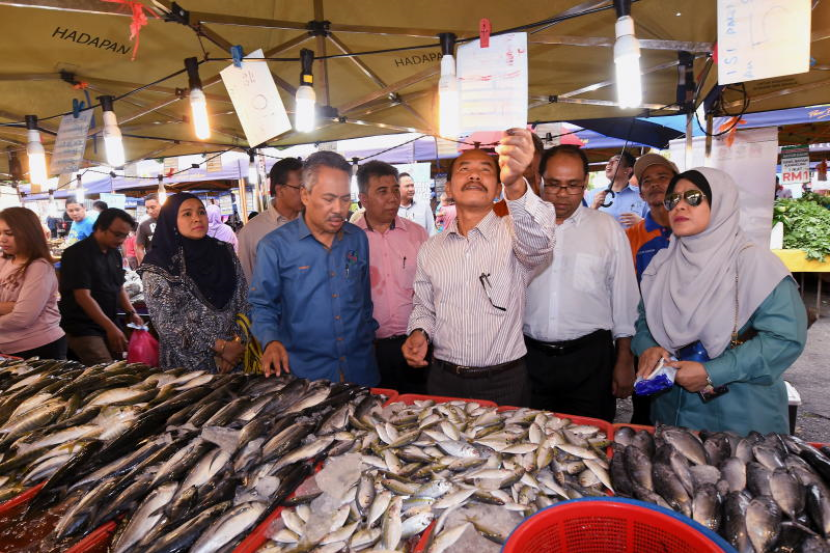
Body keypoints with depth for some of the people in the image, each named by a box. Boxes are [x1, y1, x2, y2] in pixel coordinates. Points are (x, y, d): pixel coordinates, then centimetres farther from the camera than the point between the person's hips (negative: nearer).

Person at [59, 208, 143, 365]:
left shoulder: (114, 254, 10)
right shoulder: (77, 254, -13)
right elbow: (83, 297, -19)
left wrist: (131, 313, 1)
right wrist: (110, 327, -24)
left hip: (109, 327, 7)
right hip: (83, 329, -7)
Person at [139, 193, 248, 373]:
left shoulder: (225, 252, 3)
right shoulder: (158, 266, -8)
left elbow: (244, 302, 1)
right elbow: (168, 323, -12)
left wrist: (236, 343, -12)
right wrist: (220, 346, -14)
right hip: (189, 363, -3)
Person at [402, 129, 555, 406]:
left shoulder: (513, 232, -8)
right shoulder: (431, 248, 5)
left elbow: (538, 243, -33)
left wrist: (515, 184, -50)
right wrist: (419, 332, -6)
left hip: (504, 383, -3)